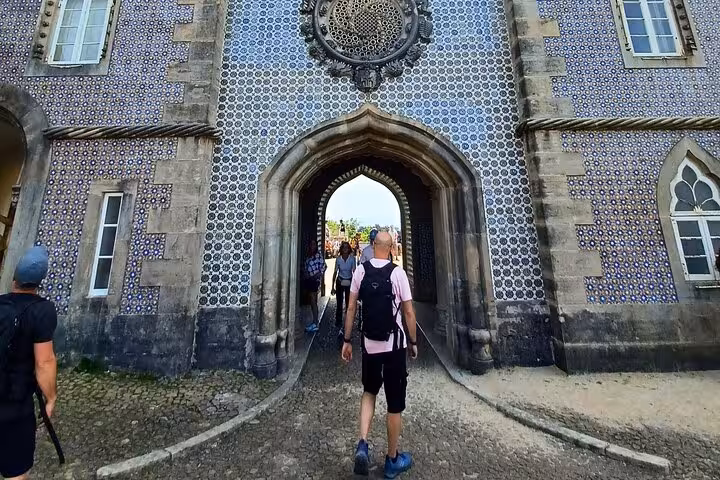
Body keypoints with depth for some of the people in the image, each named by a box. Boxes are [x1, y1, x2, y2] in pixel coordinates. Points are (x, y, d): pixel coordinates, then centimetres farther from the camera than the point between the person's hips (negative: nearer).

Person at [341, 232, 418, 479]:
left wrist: (347, 341, 7)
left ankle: (362, 445, 15)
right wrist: (413, 342, 5)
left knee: (369, 392, 28)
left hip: (369, 343, 3)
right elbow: (409, 312, -9)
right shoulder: (397, 273, -12)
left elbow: (351, 308, -2)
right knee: (395, 403, 15)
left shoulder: (360, 270, -5)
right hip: (395, 344, -2)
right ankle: (393, 460, 33)